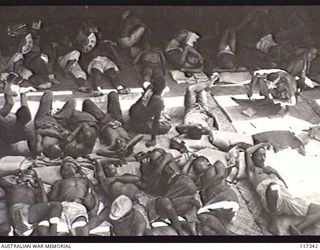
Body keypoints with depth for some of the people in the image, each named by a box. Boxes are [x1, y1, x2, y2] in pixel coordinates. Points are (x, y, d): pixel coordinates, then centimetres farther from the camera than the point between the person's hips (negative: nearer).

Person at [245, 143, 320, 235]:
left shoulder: (270, 169, 38)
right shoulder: (252, 169, 23)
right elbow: (248, 151, 7)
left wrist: (275, 172, 13)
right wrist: (262, 144, 24)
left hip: (288, 197, 6)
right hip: (271, 200, -6)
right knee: (273, 186, -45)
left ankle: (297, 229, -19)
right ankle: (273, 220, -23)